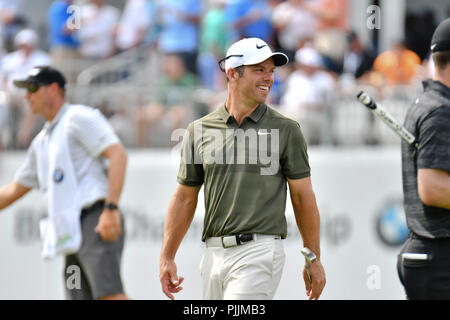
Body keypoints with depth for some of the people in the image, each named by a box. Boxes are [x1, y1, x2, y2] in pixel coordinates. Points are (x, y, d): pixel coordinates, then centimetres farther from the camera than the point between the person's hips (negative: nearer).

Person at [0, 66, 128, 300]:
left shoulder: (78, 118, 0)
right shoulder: (42, 141, 26)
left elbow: (118, 155, -12)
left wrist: (111, 209, -21)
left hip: (96, 219, -9)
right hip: (72, 232, 9)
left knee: (109, 295, -23)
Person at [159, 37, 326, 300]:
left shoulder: (286, 130, 2)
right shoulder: (200, 130, 9)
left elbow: (303, 196, 3)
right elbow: (185, 197, 14)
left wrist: (314, 260, 2)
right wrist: (167, 258, 9)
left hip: (259, 251, -4)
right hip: (214, 255, 4)